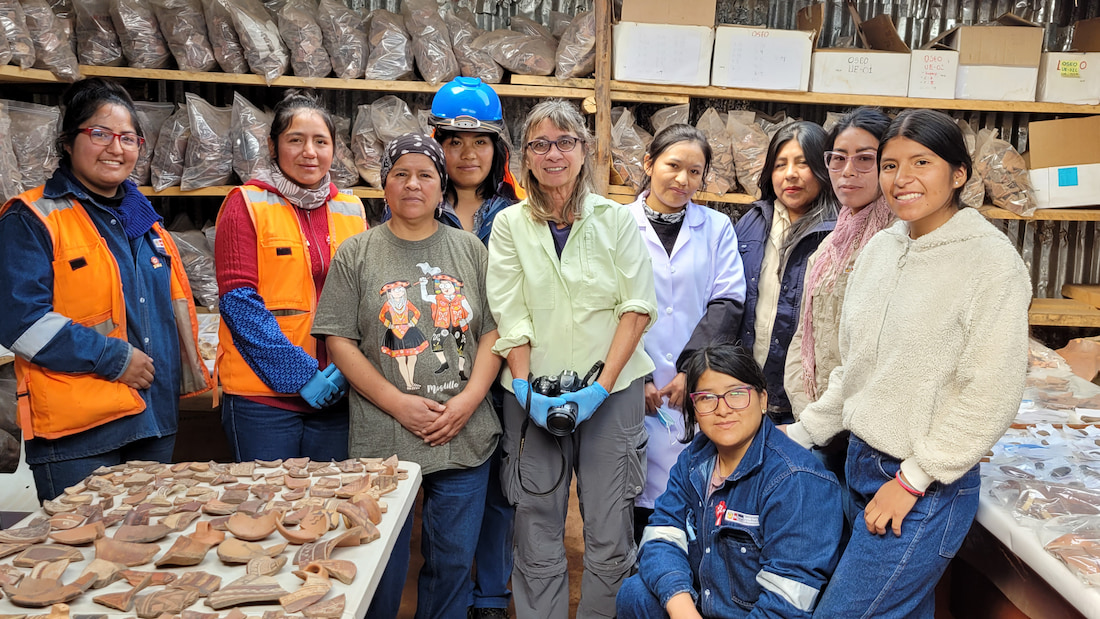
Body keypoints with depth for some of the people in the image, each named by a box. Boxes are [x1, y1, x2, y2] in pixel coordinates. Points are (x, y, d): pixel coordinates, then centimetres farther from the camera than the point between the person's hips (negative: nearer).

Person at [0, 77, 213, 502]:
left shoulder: (142, 217, 14)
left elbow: (176, 303, 20)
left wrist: (190, 373, 11)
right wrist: (113, 358, -17)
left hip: (155, 418, 7)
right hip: (76, 431, -7)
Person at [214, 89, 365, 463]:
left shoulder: (351, 209, 11)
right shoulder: (246, 205, -2)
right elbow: (238, 300, -10)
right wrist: (301, 373, -15)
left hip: (336, 393, 4)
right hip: (262, 394, -4)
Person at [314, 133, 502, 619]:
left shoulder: (470, 250, 8)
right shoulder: (357, 254, 2)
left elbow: (493, 331, 5)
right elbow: (339, 342, -4)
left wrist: (467, 401, -9)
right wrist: (399, 404, -13)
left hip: (465, 438, 2)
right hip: (383, 440, -1)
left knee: (454, 561, 13)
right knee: (382, 566, 11)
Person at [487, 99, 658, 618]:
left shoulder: (616, 219, 4)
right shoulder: (509, 225, 5)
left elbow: (638, 307, -2)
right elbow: (509, 317, 0)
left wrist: (601, 387, -10)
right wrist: (527, 391, -11)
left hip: (611, 389, 0)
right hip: (534, 395, 0)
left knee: (610, 536, 4)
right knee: (537, 536, 6)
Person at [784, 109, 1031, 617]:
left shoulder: (992, 261, -13)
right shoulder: (881, 247, 6)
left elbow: (990, 396, -16)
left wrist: (912, 480, -14)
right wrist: (803, 434, 11)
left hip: (926, 485, -6)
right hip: (861, 459, 6)